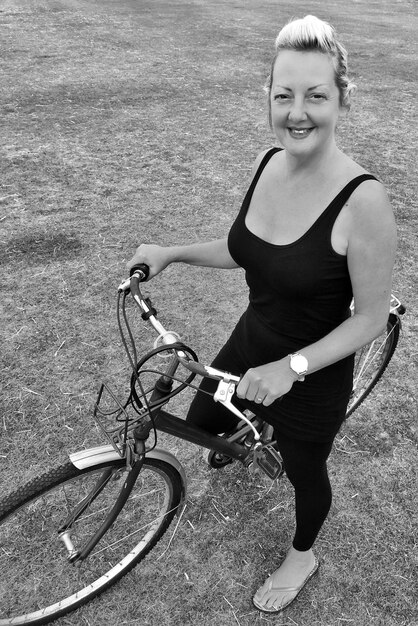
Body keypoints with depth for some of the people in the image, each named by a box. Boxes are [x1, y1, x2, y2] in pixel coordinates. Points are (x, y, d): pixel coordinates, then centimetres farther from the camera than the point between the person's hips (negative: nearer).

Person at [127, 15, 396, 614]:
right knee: (200, 422, 25)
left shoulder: (363, 199, -28)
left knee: (305, 472, 21)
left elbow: (371, 318, -20)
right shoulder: (268, 162, -9)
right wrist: (171, 253, 0)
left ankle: (302, 556, 56)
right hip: (250, 342, 6)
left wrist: (290, 367, -27)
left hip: (313, 375, -5)